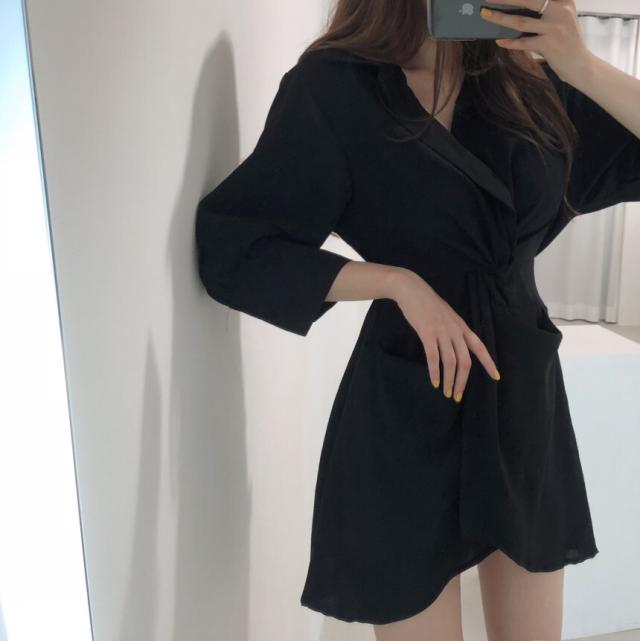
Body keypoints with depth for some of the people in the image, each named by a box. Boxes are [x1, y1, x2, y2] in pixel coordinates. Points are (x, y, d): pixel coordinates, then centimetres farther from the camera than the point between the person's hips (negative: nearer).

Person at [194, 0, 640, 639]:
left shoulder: (530, 84, 6)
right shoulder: (332, 88, -8)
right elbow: (234, 250, -11)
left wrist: (581, 65, -11)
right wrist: (397, 281, -19)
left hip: (528, 399, 5)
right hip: (406, 414, -4)